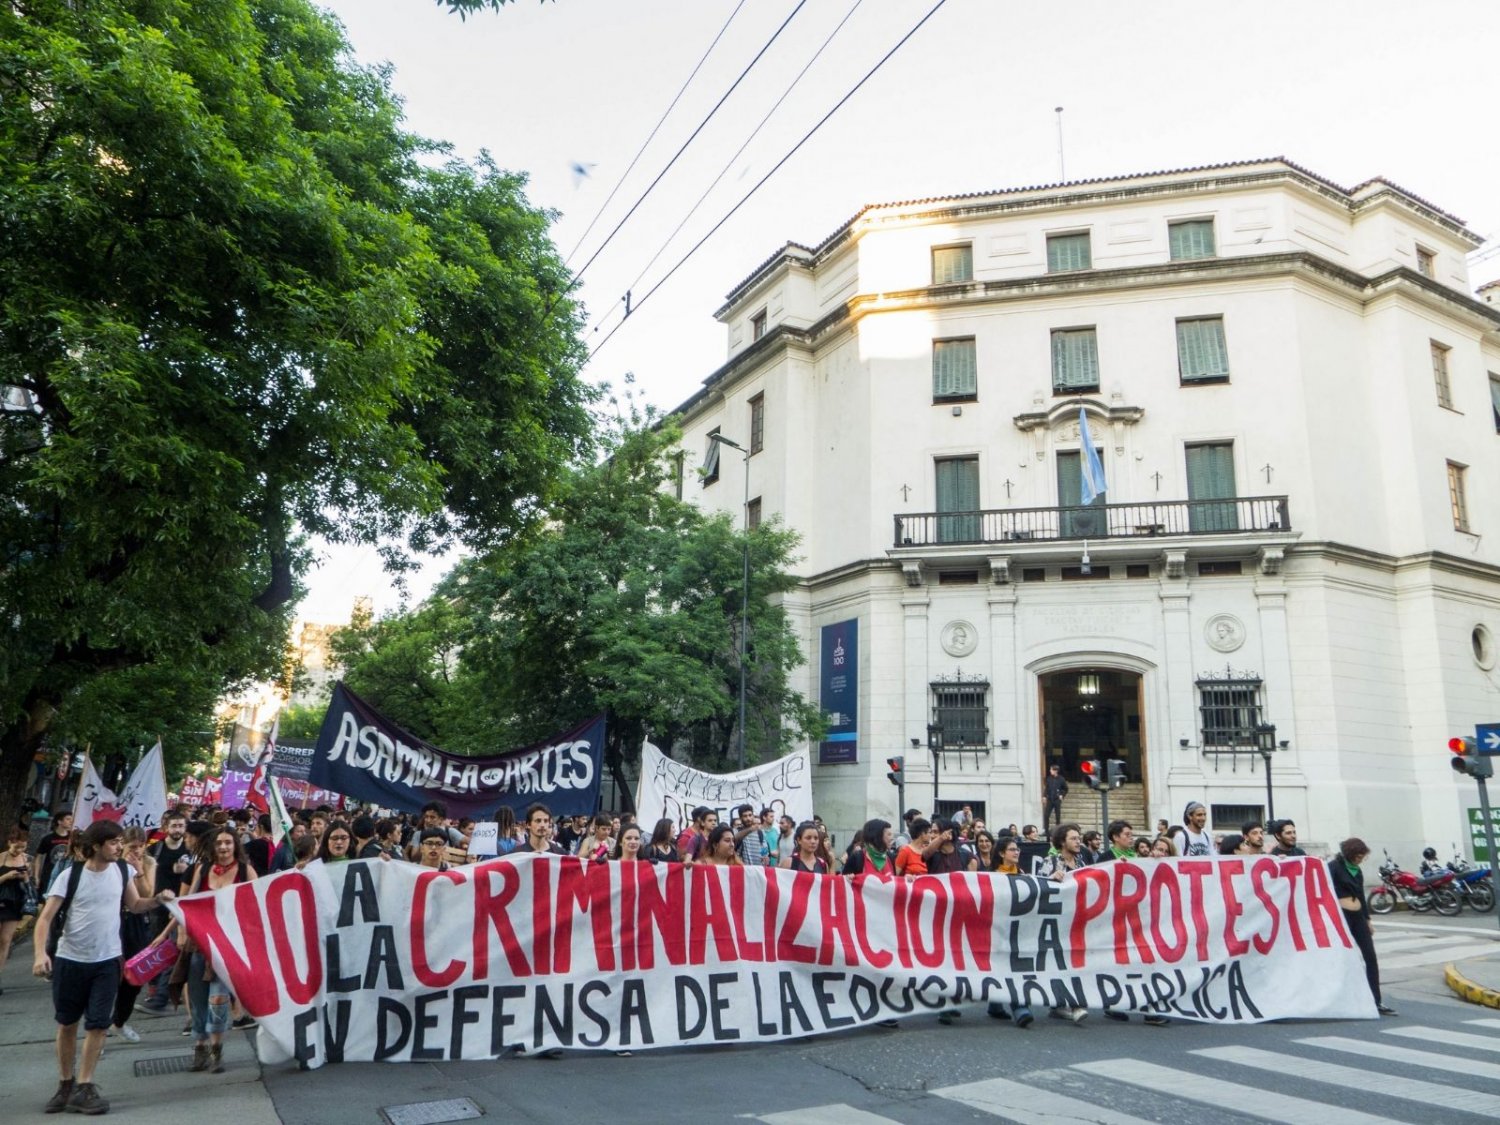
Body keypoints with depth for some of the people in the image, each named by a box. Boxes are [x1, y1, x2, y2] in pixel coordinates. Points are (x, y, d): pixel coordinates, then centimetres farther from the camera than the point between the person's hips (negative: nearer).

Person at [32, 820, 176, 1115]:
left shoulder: (123, 871, -2)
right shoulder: (70, 875, -12)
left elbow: (134, 905, 7)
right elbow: (46, 917, -13)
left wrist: (158, 900, -12)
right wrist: (40, 953, -26)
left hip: (107, 960, 2)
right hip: (70, 960, -1)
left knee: (98, 1024, 0)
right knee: (67, 1024, 13)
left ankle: (83, 1088, 10)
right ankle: (66, 1085, 30)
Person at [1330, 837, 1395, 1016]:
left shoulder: (1357, 871, 14)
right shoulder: (1334, 867, -10)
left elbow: (1361, 895, 21)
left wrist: (1367, 919, 21)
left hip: (1358, 916, 7)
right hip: (1341, 915, -7)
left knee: (1371, 957, 1)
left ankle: (1376, 1001, 4)